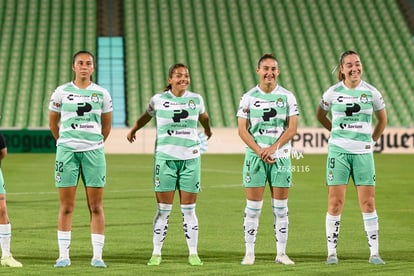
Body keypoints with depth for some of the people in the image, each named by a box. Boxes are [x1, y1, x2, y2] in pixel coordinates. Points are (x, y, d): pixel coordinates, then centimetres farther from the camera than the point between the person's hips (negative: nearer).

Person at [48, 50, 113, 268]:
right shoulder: (61, 92, 3)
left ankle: (97, 256, 3)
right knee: (66, 207, 0)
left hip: (94, 152, 1)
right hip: (67, 151, -1)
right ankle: (63, 255, 5)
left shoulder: (102, 93, 6)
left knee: (96, 206, 0)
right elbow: (53, 121, 13)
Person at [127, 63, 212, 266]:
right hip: (165, 158, -1)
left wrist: (208, 130, 45)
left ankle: (193, 253, 10)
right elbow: (146, 117, 20)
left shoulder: (196, 99, 5)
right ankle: (156, 253, 8)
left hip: (190, 158, 2)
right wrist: (133, 131, 35)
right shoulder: (158, 100, 0)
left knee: (189, 209, 3)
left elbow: (203, 116, 27)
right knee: (163, 209, 0)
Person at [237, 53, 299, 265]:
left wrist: (273, 148, -14)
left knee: (280, 207, 3)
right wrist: (259, 151, -13)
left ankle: (281, 253, 9)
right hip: (255, 157, -1)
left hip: (281, 157, 1)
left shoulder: (287, 96, 3)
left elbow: (292, 128, -2)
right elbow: (242, 130, -1)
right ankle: (249, 253, 5)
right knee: (253, 206, -1)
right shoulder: (248, 97, 2)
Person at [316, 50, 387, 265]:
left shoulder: (371, 92, 1)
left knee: (368, 203, 0)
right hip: (338, 151, -1)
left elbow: (382, 120, 16)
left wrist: (372, 140, 11)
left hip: (363, 152, 1)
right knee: (335, 203, -2)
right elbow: (320, 115, 17)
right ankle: (332, 252, 6)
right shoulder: (333, 93, 0)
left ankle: (374, 253, 6)